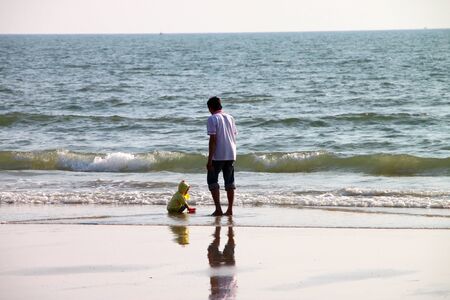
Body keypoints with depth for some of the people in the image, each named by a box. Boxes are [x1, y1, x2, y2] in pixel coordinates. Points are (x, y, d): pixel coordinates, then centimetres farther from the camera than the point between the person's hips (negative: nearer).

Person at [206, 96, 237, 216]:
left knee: (212, 180, 4)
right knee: (230, 181, 11)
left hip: (218, 156, -6)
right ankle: (230, 209, 9)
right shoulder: (230, 118, 11)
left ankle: (218, 209, -6)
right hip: (231, 155, 6)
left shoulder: (212, 119, -9)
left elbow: (213, 140, -14)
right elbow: (234, 137, 13)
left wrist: (209, 160, -13)